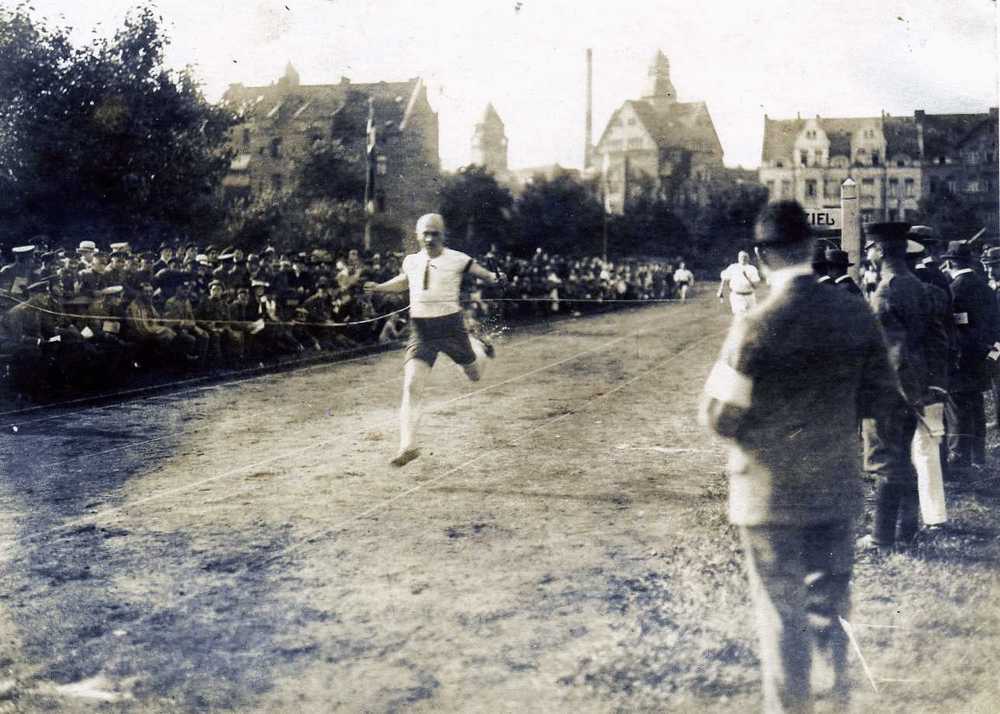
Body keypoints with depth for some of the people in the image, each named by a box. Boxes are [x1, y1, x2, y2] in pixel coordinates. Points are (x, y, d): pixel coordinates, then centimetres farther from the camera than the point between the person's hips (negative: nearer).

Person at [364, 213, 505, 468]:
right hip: (421, 332, 2)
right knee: (411, 387, -13)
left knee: (475, 375, 18)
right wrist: (379, 287, 11)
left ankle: (478, 347, 55)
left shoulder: (457, 259, -6)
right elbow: (402, 282, 26)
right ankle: (408, 446, -12)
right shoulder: (411, 261, 6)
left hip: (450, 327, -2)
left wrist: (494, 278, -25)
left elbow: (483, 273, -2)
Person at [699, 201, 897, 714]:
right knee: (831, 607, 20)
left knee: (781, 614, 9)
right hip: (837, 489, 4)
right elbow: (879, 395, 4)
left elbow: (720, 418, -17)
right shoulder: (856, 315, -6)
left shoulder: (755, 327, -21)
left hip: (771, 495, -4)